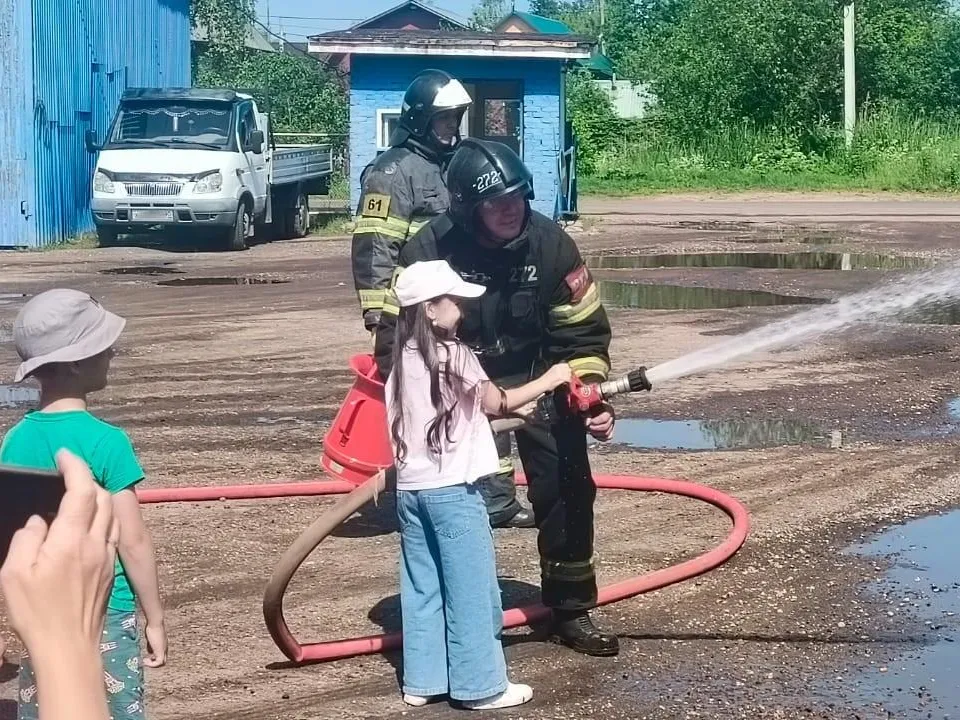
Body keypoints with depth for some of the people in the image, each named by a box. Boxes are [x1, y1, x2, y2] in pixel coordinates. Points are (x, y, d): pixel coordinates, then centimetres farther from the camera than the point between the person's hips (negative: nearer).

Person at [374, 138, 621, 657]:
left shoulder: (549, 245, -16)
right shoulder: (429, 252, -22)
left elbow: (583, 332, -7)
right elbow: (396, 340, -16)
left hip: (535, 377, 2)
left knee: (567, 491, -1)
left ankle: (571, 611, 14)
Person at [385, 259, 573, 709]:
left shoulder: (402, 360, 9)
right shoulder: (454, 356, -11)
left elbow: (398, 422, 12)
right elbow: (496, 404, -3)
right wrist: (547, 381, 7)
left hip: (410, 487, 7)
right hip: (451, 489, -7)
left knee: (422, 588, 12)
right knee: (471, 591, 1)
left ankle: (421, 681, 17)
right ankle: (480, 686, 6)